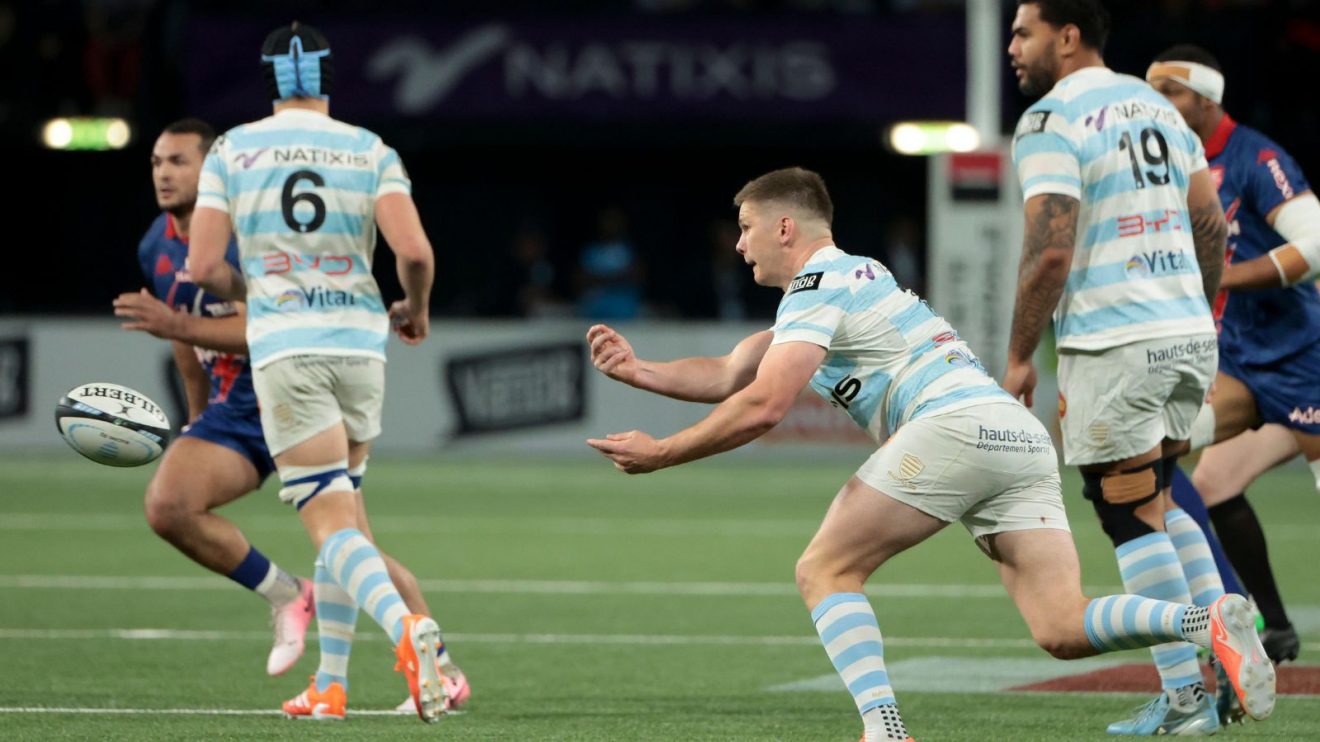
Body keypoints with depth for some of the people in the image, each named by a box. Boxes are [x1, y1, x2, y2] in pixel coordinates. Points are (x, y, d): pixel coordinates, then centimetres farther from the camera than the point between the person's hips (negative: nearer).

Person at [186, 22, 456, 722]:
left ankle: (404, 625, -37)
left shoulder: (232, 150, 3)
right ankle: (330, 684, 17)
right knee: (342, 512, 17)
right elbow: (414, 252, -10)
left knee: (332, 525, -8)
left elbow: (203, 268, -2)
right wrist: (415, 310, 11)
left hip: (283, 349, -2)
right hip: (360, 342, 2)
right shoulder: (371, 152, 3)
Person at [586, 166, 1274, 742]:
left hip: (955, 425, -9)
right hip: (1023, 437, 9)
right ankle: (1209, 620, -23)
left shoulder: (818, 286, 4)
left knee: (824, 571, 1)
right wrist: (638, 370, 28)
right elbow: (729, 376, 36)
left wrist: (660, 453, 2)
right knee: (1064, 633, -2)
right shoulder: (847, 279, 32)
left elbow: (762, 407, -7)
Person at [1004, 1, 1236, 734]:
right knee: (1155, 501, 21)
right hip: (1189, 334, 8)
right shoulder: (1157, 107, 14)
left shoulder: (1051, 123, -10)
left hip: (1114, 343, -8)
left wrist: (1019, 357, -9)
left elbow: (1049, 252, -17)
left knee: (1133, 518, 0)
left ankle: (1184, 696, -1)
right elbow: (1211, 226, 16)